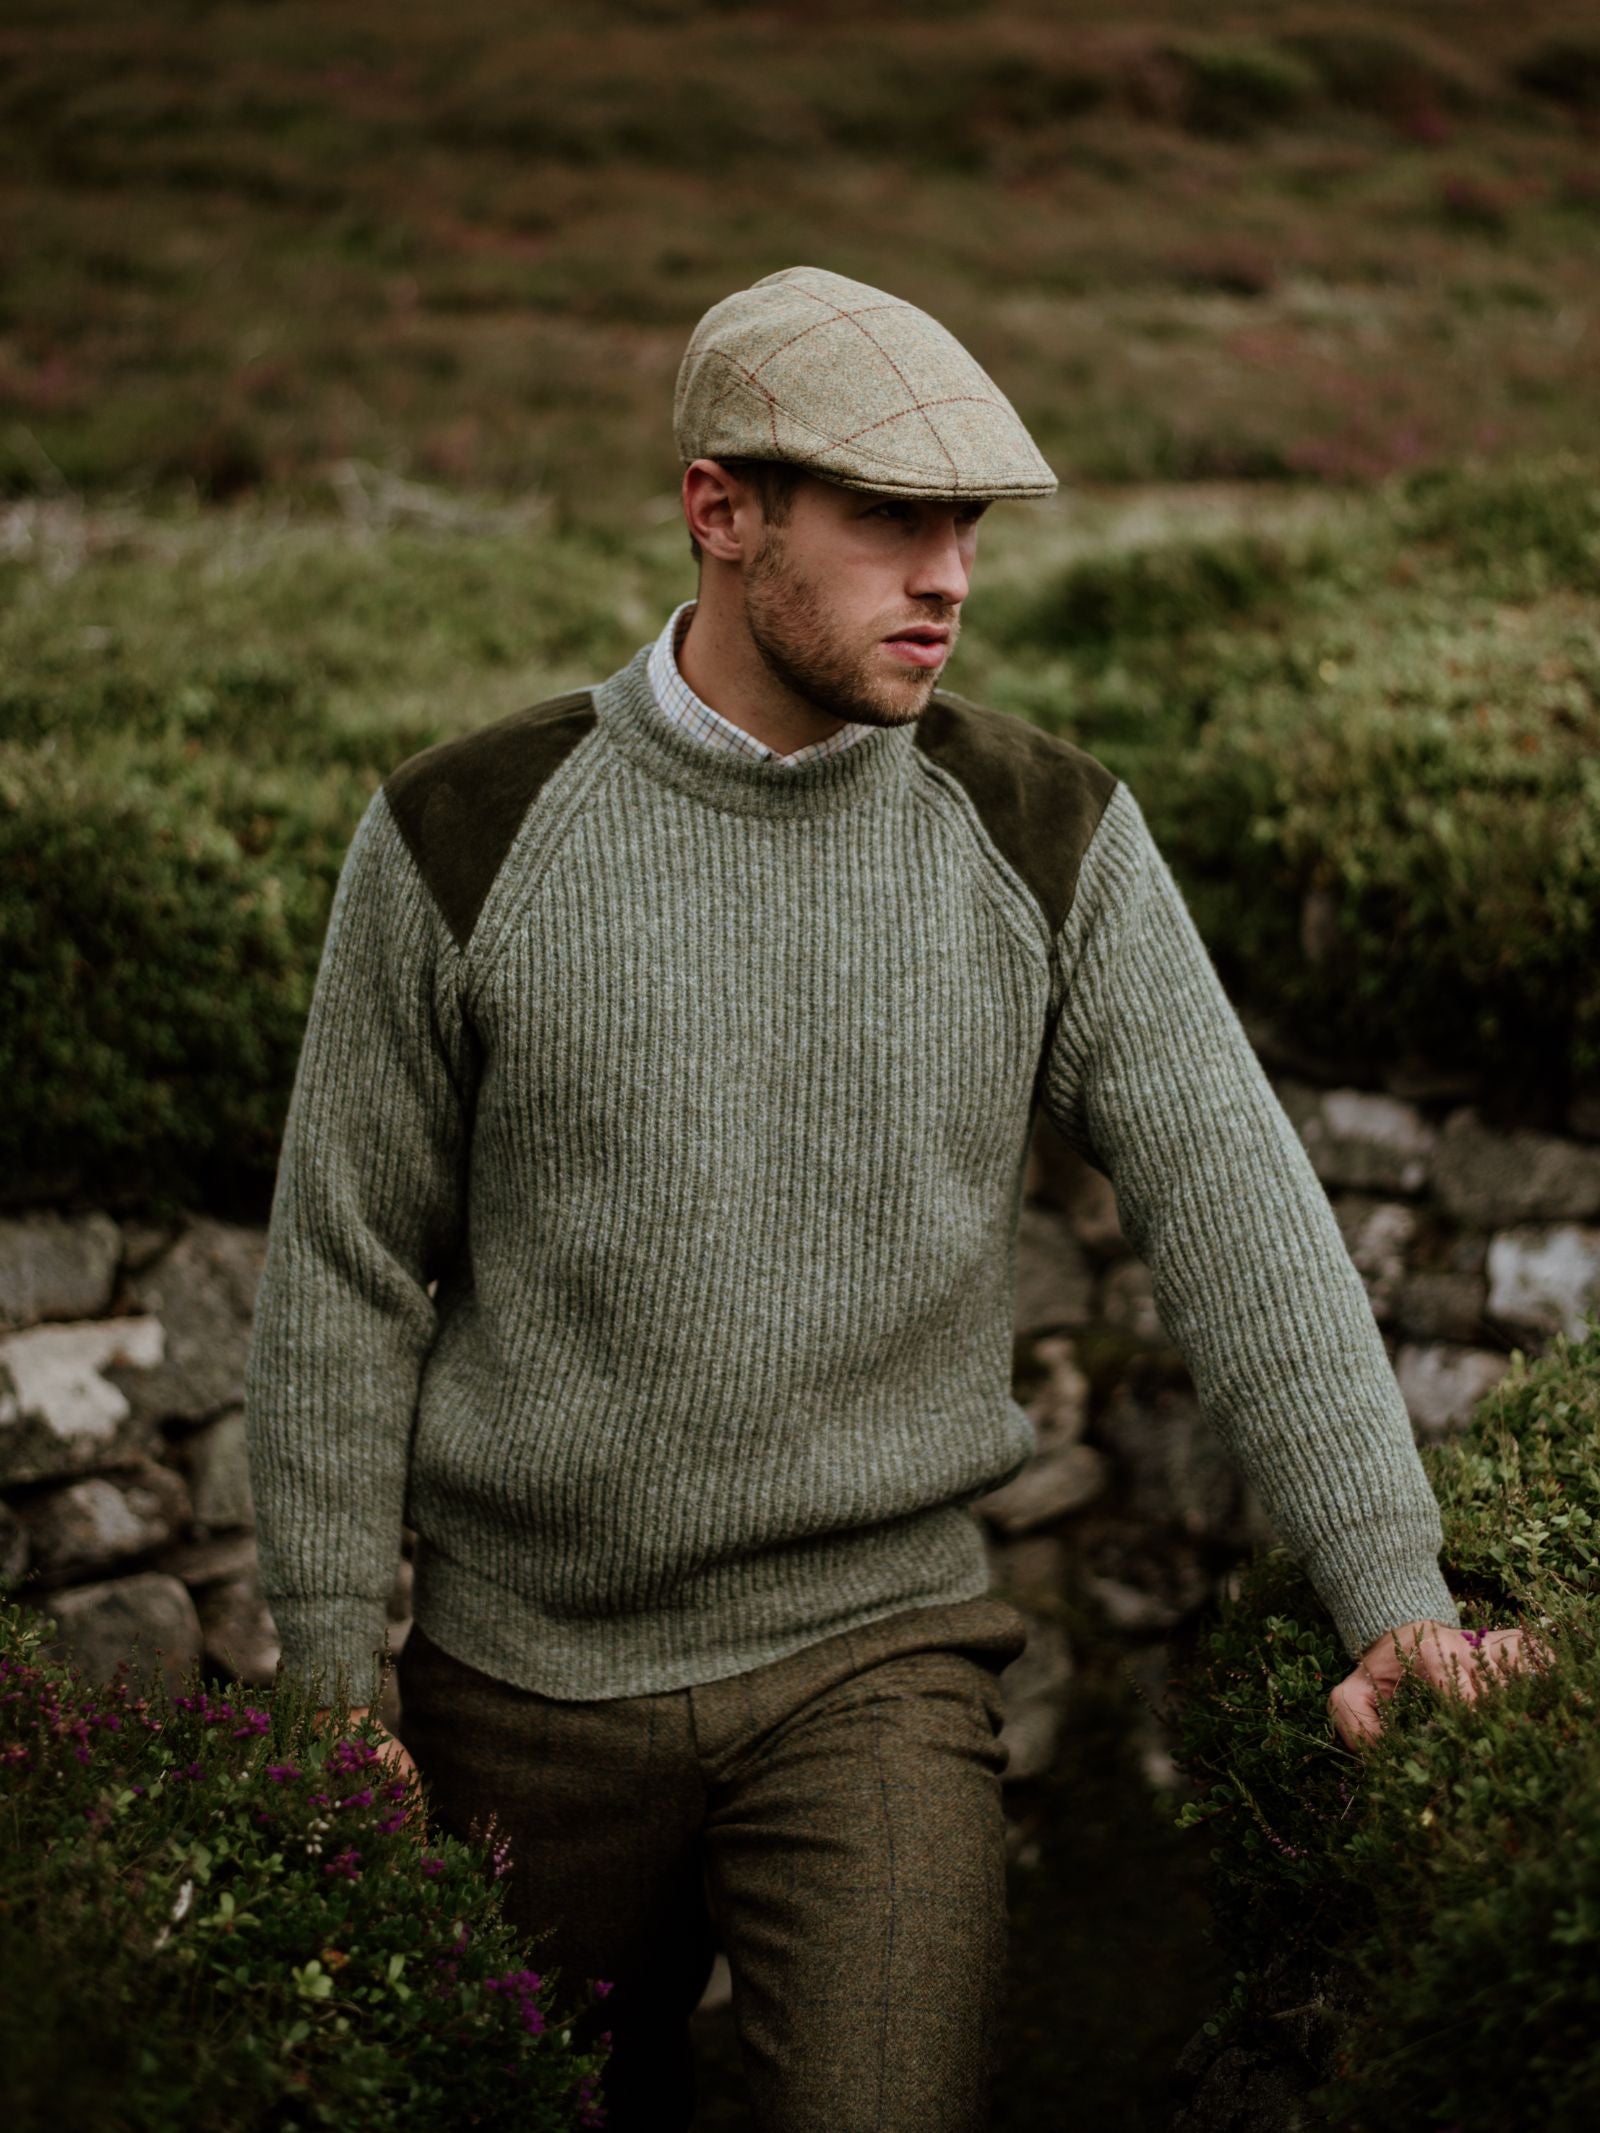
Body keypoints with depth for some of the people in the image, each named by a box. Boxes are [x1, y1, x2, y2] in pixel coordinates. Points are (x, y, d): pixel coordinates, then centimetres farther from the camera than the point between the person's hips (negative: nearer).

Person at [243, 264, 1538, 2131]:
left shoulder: (1047, 842, -5)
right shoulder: (466, 840, -8)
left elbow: (1236, 1214, -7)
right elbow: (346, 1277, -2)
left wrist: (1392, 1592, -16)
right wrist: (330, 1683, -1)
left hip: (878, 1653, 0)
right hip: (526, 1679, 1)